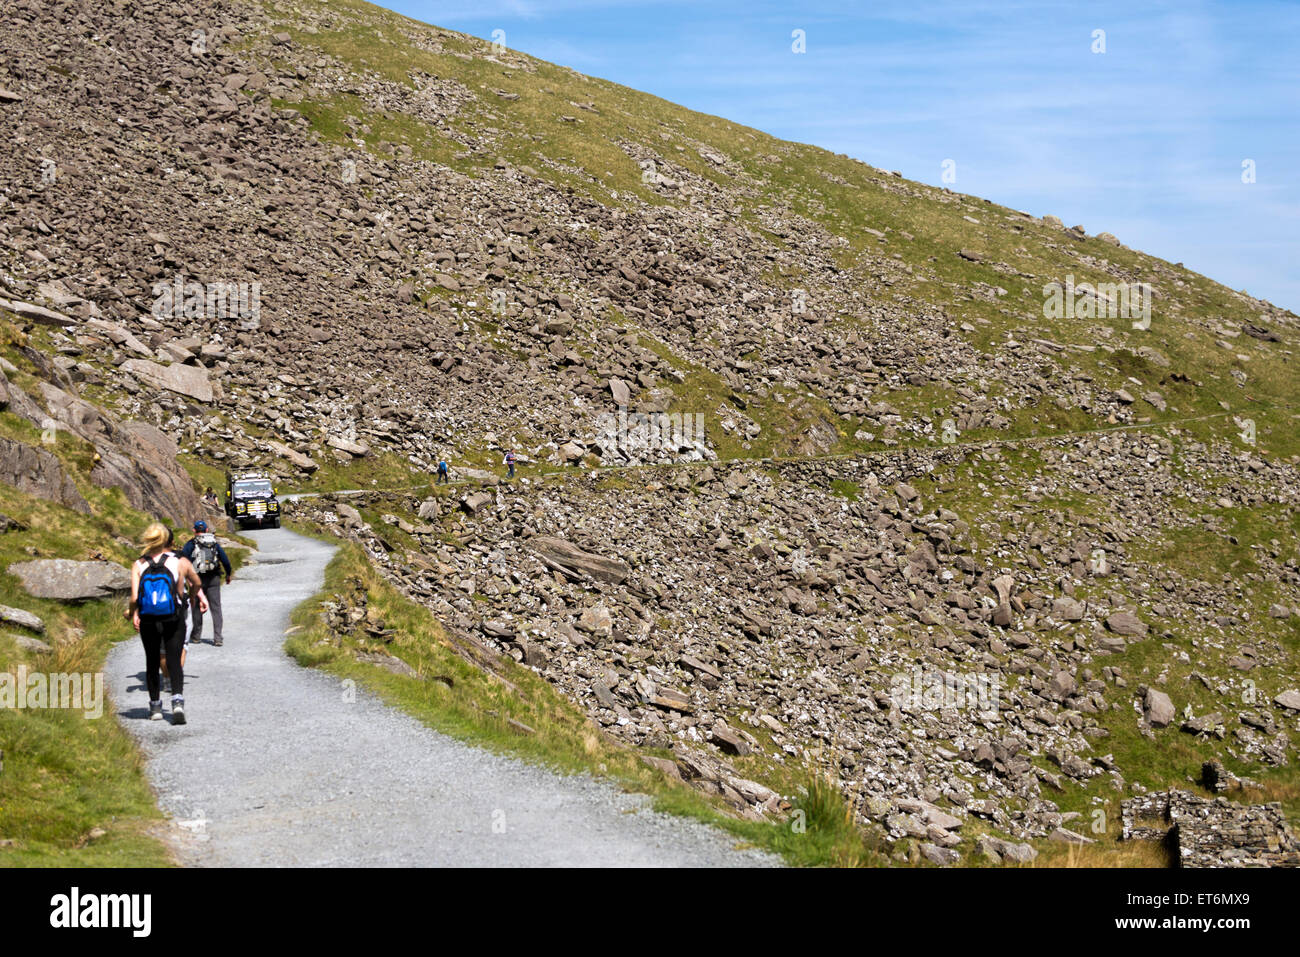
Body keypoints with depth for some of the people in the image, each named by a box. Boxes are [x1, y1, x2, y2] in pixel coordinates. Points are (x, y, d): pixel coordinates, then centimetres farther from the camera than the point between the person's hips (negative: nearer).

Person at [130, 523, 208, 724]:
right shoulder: (181, 562, -3)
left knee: (152, 662, 16)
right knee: (174, 661, 2)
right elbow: (196, 584, 15)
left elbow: (134, 597, -11)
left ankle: (155, 707, 23)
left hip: (148, 622, 1)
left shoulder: (138, 564, -2)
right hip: (174, 621, -1)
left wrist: (133, 613, 10)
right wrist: (200, 596, 36)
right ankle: (178, 701, -19)